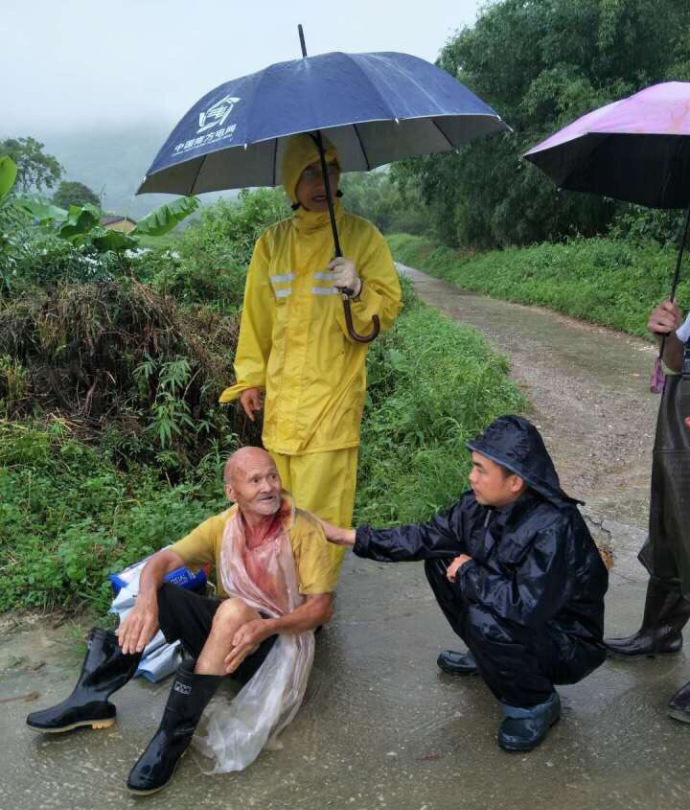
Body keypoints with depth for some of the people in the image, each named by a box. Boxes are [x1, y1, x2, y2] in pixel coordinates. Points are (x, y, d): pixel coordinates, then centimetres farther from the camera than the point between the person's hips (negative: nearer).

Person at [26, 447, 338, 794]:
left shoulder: (304, 530, -18)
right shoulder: (222, 525, -5)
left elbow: (323, 606, -19)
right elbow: (163, 559, -13)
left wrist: (266, 627, -36)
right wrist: (145, 599, -35)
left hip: (278, 640, -5)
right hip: (226, 631, 5)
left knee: (234, 609, -37)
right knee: (154, 593, -15)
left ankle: (175, 732, -28)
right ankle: (91, 698, -11)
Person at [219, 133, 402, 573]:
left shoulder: (362, 235, 0)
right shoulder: (273, 241, 11)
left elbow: (388, 309, -2)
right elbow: (256, 314, 15)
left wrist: (357, 290, -22)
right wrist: (250, 377, 12)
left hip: (334, 392, -3)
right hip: (282, 392, 4)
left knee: (321, 499, -6)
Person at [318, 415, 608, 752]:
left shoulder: (554, 528, -34)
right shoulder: (481, 504, -12)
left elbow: (526, 605, -41)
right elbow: (428, 536, -2)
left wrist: (469, 572, -25)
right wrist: (350, 536, -4)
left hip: (567, 644, -7)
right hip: (518, 619, 7)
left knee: (485, 620, -34)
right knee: (440, 560, 1)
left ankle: (535, 704, -3)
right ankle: (485, 656, 20)